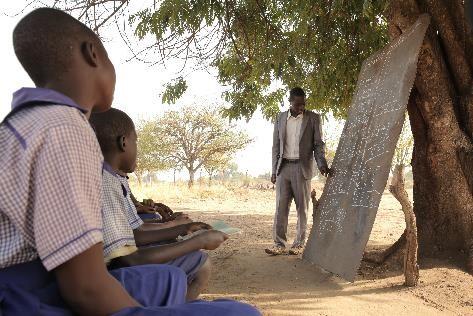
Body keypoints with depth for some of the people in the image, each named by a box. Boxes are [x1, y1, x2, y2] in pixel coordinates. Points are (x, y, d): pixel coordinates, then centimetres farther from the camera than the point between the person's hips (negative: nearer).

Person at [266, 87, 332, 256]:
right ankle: (279, 244, 4)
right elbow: (276, 146, 11)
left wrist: (322, 164, -14)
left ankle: (299, 244, 13)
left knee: (302, 207, 3)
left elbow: (318, 144, 2)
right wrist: (274, 170, 6)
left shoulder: (313, 118, 3)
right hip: (283, 167, 2)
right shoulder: (280, 118, 10)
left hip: (302, 168, -2)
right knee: (281, 207, -1)